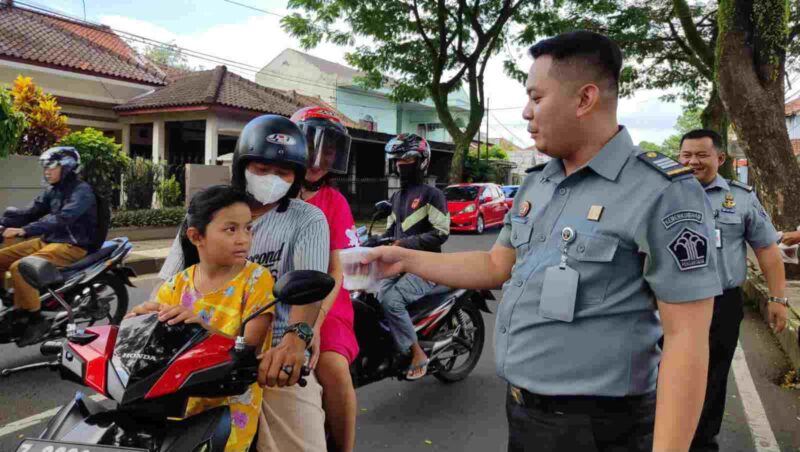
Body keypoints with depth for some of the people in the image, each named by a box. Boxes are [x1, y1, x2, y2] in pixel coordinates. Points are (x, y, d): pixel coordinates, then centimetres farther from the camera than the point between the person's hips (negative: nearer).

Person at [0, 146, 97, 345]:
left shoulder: (82, 191, -16)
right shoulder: (53, 190, 13)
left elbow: (61, 219, -29)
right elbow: (32, 212, 11)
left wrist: (24, 231, -36)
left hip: (72, 246, -9)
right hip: (48, 240, 10)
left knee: (19, 268, -26)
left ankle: (36, 320, -14)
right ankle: (18, 310, 8)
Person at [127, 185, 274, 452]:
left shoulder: (256, 279, -7)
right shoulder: (179, 284, 5)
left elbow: (250, 347, -15)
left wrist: (203, 327, -31)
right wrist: (142, 316, -18)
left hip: (231, 404, -3)